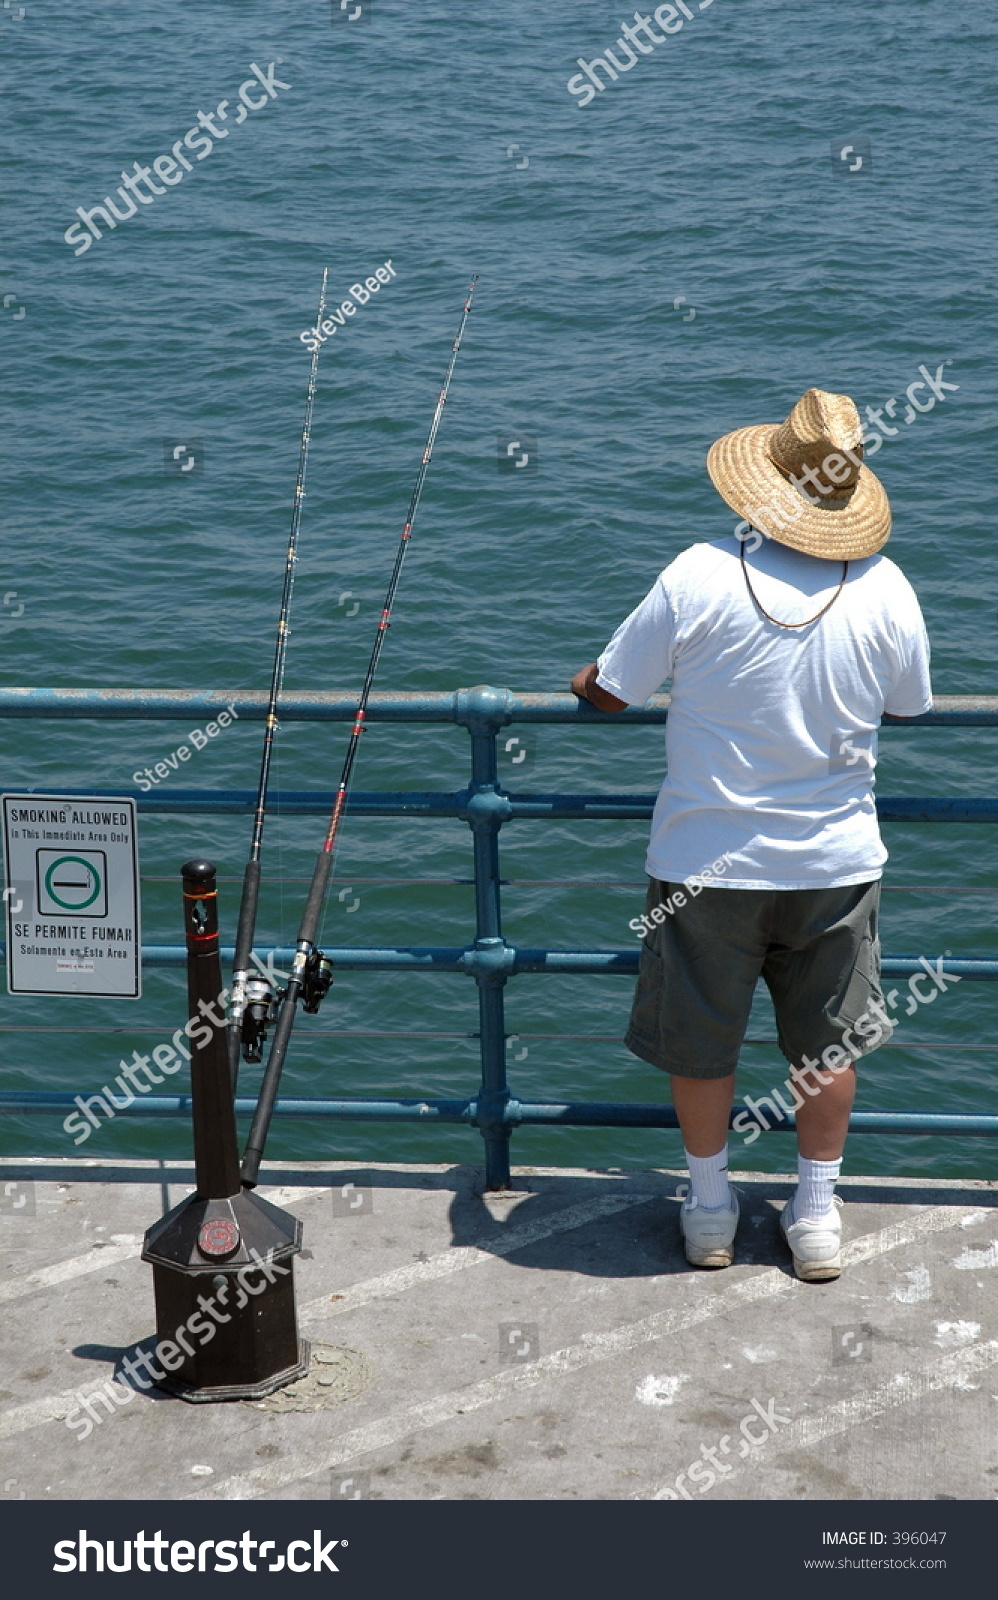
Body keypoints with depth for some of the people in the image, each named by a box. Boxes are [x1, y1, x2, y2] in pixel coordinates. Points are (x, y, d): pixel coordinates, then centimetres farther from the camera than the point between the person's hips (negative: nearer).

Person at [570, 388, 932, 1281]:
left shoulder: (701, 578, -18)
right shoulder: (886, 589, -10)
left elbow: (607, 694, -8)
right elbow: (909, 707, 7)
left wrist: (585, 683, 16)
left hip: (708, 863, -2)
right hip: (837, 862, 2)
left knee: (699, 1042, 16)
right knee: (829, 1044, 19)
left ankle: (711, 1214, 30)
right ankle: (817, 1216, 29)